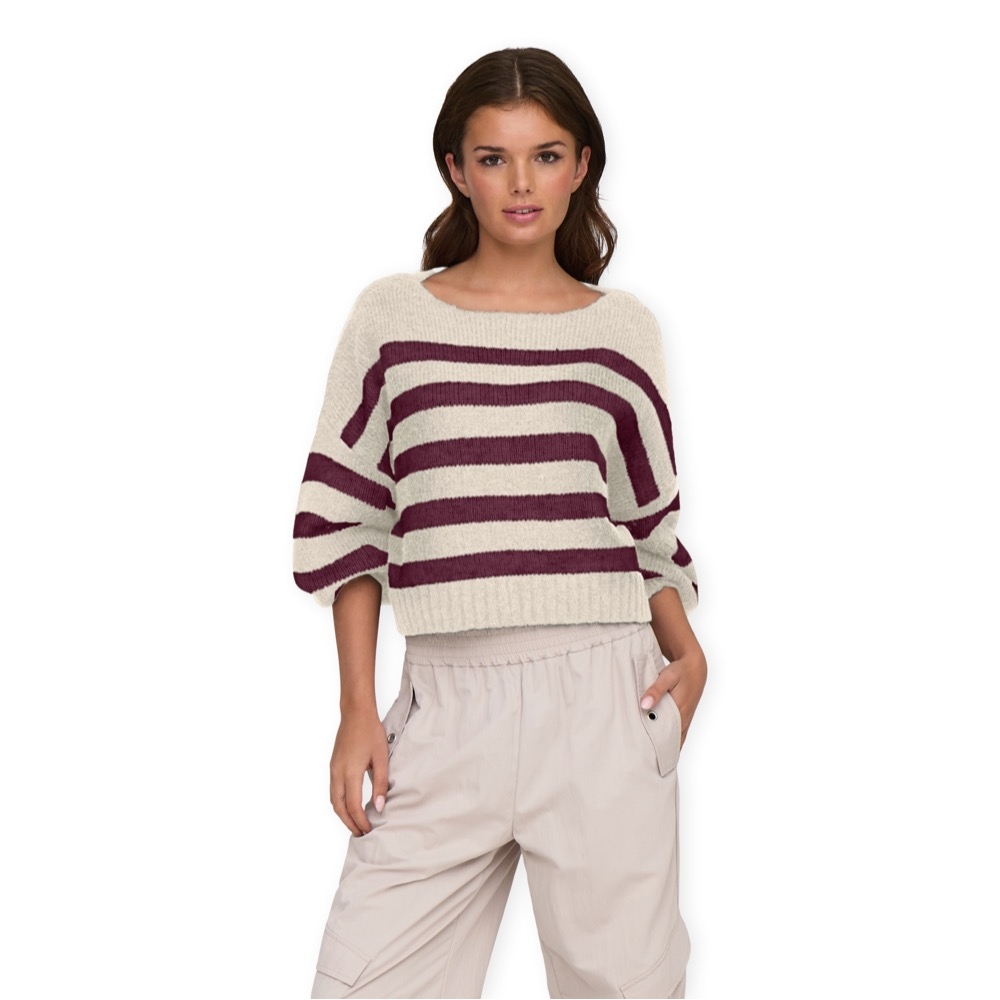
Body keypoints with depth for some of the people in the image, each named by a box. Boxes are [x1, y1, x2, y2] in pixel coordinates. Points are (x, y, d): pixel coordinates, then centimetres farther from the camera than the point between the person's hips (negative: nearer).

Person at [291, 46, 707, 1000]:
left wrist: (683, 647, -3)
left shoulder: (623, 329, 8)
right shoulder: (390, 315, 5)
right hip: (449, 700, 0)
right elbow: (345, 519, 7)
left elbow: (648, 521, 14)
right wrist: (357, 706, 1)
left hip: (601, 691, 0)